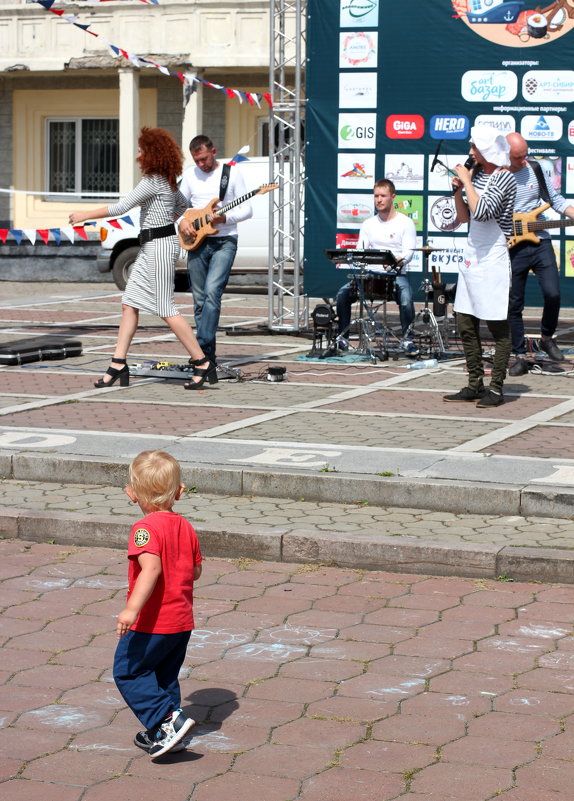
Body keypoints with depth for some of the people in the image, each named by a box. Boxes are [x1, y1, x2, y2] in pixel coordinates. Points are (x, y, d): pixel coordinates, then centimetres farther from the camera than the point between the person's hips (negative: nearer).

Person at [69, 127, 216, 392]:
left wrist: (85, 215, -10)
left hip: (159, 247, -10)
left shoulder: (153, 181, -16)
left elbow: (121, 207, -18)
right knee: (129, 304, 7)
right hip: (151, 247, 10)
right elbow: (182, 205, 29)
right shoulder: (166, 181, 13)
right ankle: (119, 365, 7)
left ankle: (202, 363, -2)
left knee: (166, 309, -6)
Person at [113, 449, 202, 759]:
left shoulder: (146, 528, -19)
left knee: (127, 672, 5)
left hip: (151, 623, -8)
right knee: (164, 676, 21)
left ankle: (167, 720, -5)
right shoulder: (185, 527, 5)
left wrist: (132, 609, -39)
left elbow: (151, 568, -33)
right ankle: (164, 734, 26)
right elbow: (196, 571, 13)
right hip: (182, 621, 8)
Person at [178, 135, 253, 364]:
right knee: (199, 300, 4)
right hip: (197, 242, 4)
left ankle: (203, 347, -25)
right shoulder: (190, 174, 10)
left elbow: (247, 209, -1)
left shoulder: (231, 173, -1)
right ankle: (208, 353, 11)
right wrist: (181, 221, -5)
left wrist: (225, 218, -17)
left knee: (212, 291, -21)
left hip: (224, 241, -4)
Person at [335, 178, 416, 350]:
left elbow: (409, 252, -8)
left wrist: (399, 261, -30)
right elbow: (359, 252, 10)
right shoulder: (368, 224, 15)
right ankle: (342, 336, -4)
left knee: (406, 299, -34)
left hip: (397, 274, -4)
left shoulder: (405, 223, 2)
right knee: (343, 294, -17)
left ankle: (407, 338, -17)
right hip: (370, 273, 4)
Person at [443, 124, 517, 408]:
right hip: (471, 256, 9)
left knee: (498, 327, -2)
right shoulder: (476, 173, 12)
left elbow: (482, 212, -25)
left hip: (493, 259, -9)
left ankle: (496, 388, 1)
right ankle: (475, 386, 17)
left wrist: (467, 181, -17)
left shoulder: (505, 179, -12)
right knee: (466, 326, 9)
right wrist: (457, 191, 1)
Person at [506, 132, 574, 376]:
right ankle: (519, 356, 12)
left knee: (553, 294, -12)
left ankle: (547, 337, 14)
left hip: (539, 243, 2)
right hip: (511, 247, -2)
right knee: (514, 305, 2)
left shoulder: (535, 170, 5)